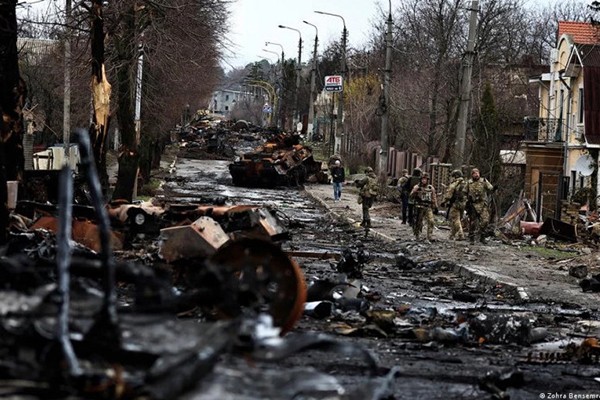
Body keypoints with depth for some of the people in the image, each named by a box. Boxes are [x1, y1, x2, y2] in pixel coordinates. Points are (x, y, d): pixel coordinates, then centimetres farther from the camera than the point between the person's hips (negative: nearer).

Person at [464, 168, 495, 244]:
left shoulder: (484, 181, 3)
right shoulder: (469, 183, 8)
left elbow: (490, 188, -6)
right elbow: (465, 192, 20)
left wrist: (493, 188, -28)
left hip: (482, 204, -1)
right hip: (472, 205, 1)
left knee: (485, 220, -12)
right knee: (472, 222, 5)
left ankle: (482, 237, 0)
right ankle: (471, 238, 16)